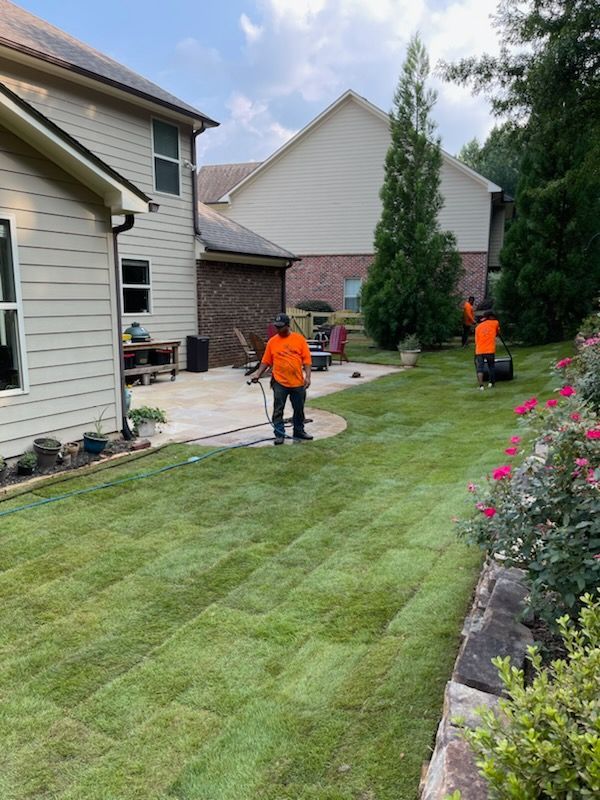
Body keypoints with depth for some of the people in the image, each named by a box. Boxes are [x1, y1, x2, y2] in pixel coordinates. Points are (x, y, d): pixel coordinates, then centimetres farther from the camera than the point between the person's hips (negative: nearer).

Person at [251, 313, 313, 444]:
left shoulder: (299, 339, -1)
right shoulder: (272, 341, 1)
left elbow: (306, 360, -2)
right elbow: (266, 361, 5)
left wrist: (307, 376, -9)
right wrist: (258, 374, -5)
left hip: (298, 382, 0)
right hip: (280, 382, 0)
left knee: (299, 409, 12)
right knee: (278, 410, 1)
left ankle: (299, 431, 27)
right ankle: (279, 435, 9)